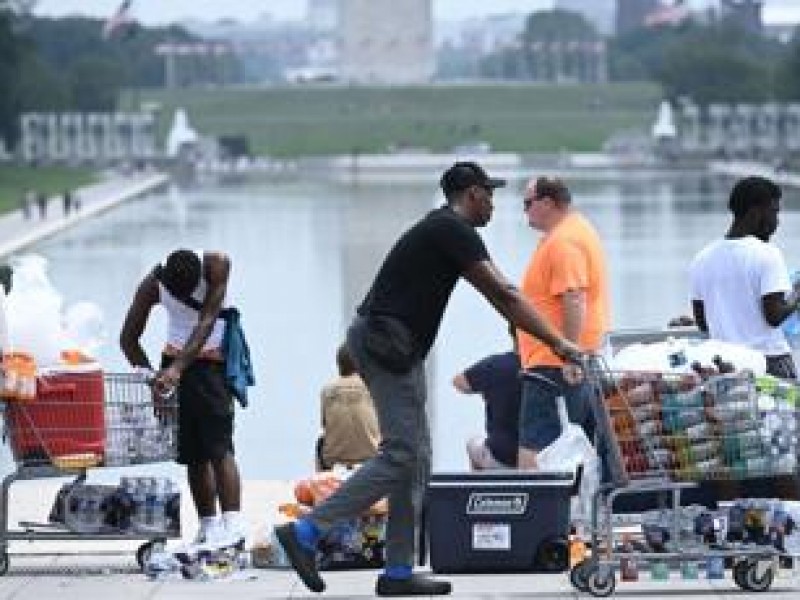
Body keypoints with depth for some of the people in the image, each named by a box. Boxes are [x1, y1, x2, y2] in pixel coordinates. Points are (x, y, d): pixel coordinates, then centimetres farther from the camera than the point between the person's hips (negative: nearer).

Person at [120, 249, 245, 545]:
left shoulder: (216, 265, -24)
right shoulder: (153, 283, -16)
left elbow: (206, 323, -31)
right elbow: (128, 339, -8)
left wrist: (177, 368, -41)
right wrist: (152, 377, -20)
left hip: (213, 359, -4)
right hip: (175, 359, 4)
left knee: (218, 445, -17)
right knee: (192, 453, 5)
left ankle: (232, 524, -26)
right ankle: (208, 527, 11)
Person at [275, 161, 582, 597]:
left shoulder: (443, 230, 21)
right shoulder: (454, 230, -11)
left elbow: (499, 297, 26)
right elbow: (503, 295, -15)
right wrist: (557, 343, -14)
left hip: (396, 347, 11)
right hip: (386, 343, -11)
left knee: (415, 459, 8)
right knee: (400, 455, -13)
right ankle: (305, 533, -15)